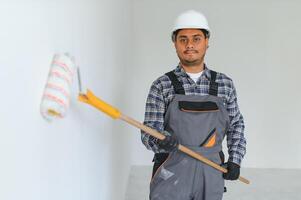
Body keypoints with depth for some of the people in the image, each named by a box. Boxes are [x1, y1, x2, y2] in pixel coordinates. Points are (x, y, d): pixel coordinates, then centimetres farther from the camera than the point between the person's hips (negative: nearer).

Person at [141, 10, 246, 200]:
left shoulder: (224, 84, 4)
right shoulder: (161, 86, -4)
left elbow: (236, 125, 14)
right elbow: (149, 132, -7)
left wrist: (235, 160, 4)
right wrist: (161, 141, -29)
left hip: (211, 174, 3)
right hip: (171, 175, -2)